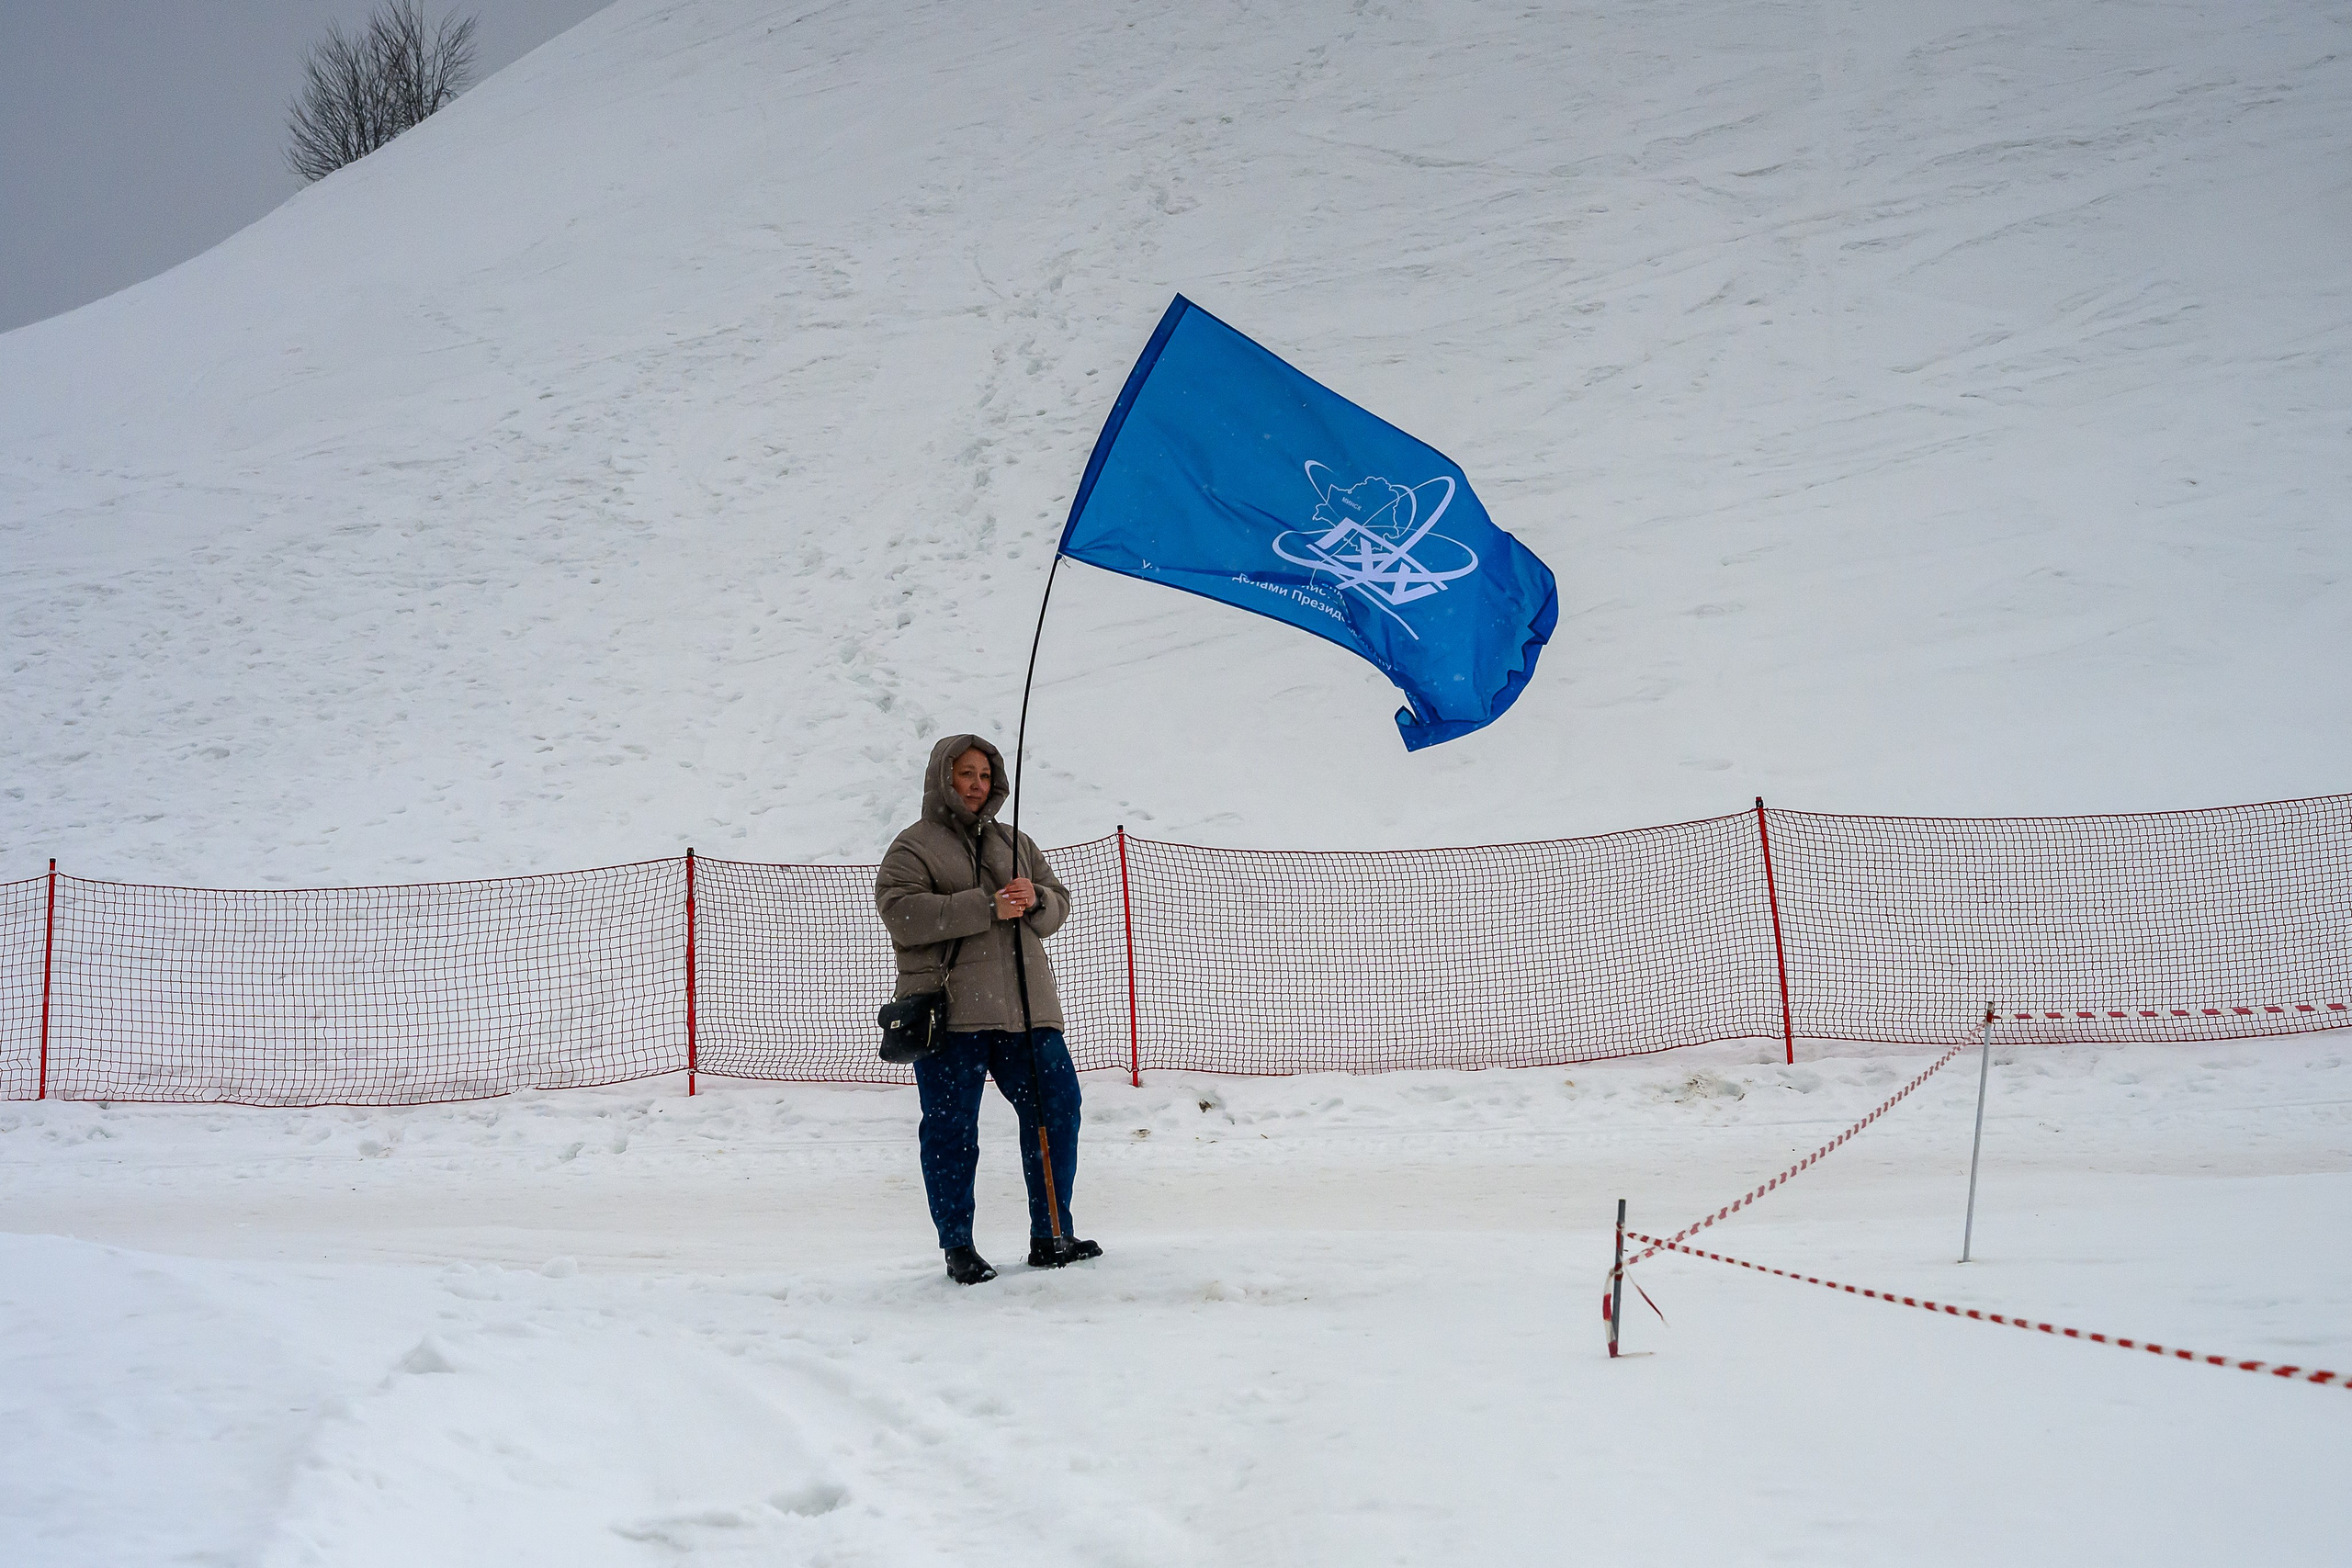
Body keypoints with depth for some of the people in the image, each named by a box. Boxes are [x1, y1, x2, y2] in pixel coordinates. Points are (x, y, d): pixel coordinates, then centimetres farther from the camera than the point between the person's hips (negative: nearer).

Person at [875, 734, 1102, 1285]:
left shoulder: (1013, 843, 20)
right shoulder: (914, 846, 1)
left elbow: (1059, 905, 19)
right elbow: (900, 913, -15)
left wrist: (1035, 901, -7)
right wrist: (986, 907, -20)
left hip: (1025, 1007, 5)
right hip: (950, 1013, -5)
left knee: (1056, 1110, 4)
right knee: (951, 1131, -1)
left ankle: (1051, 1236, 15)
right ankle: (957, 1247, 10)